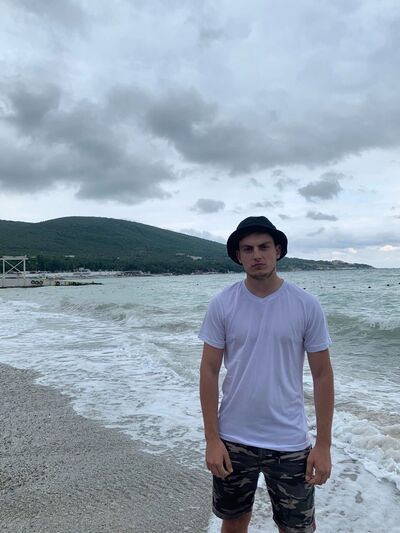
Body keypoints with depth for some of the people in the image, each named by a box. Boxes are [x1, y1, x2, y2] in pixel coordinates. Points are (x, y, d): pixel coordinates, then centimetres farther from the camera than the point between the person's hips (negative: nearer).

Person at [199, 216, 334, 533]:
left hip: (290, 443, 0)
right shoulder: (222, 304, -8)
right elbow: (209, 371, -4)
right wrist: (212, 438, -6)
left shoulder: (307, 305, -8)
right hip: (233, 440, 1)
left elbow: (322, 374, -3)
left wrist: (324, 443, -3)